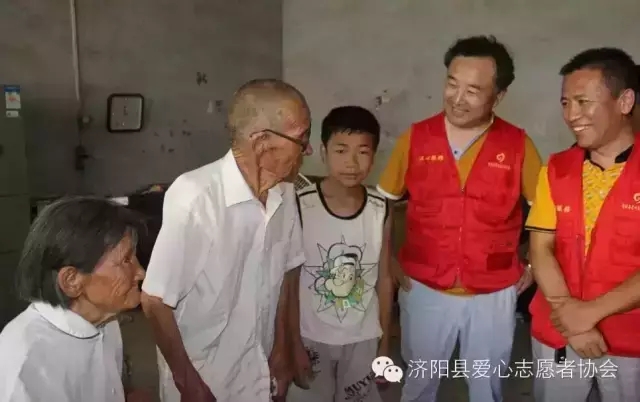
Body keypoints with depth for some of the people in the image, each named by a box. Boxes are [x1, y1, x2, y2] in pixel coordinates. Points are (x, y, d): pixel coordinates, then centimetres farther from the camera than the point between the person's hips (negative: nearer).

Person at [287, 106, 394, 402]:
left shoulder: (380, 211, -9)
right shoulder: (300, 207, -17)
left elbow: (384, 280, 1)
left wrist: (384, 343, 6)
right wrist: (294, 344, -7)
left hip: (363, 339, 2)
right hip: (312, 338, -2)